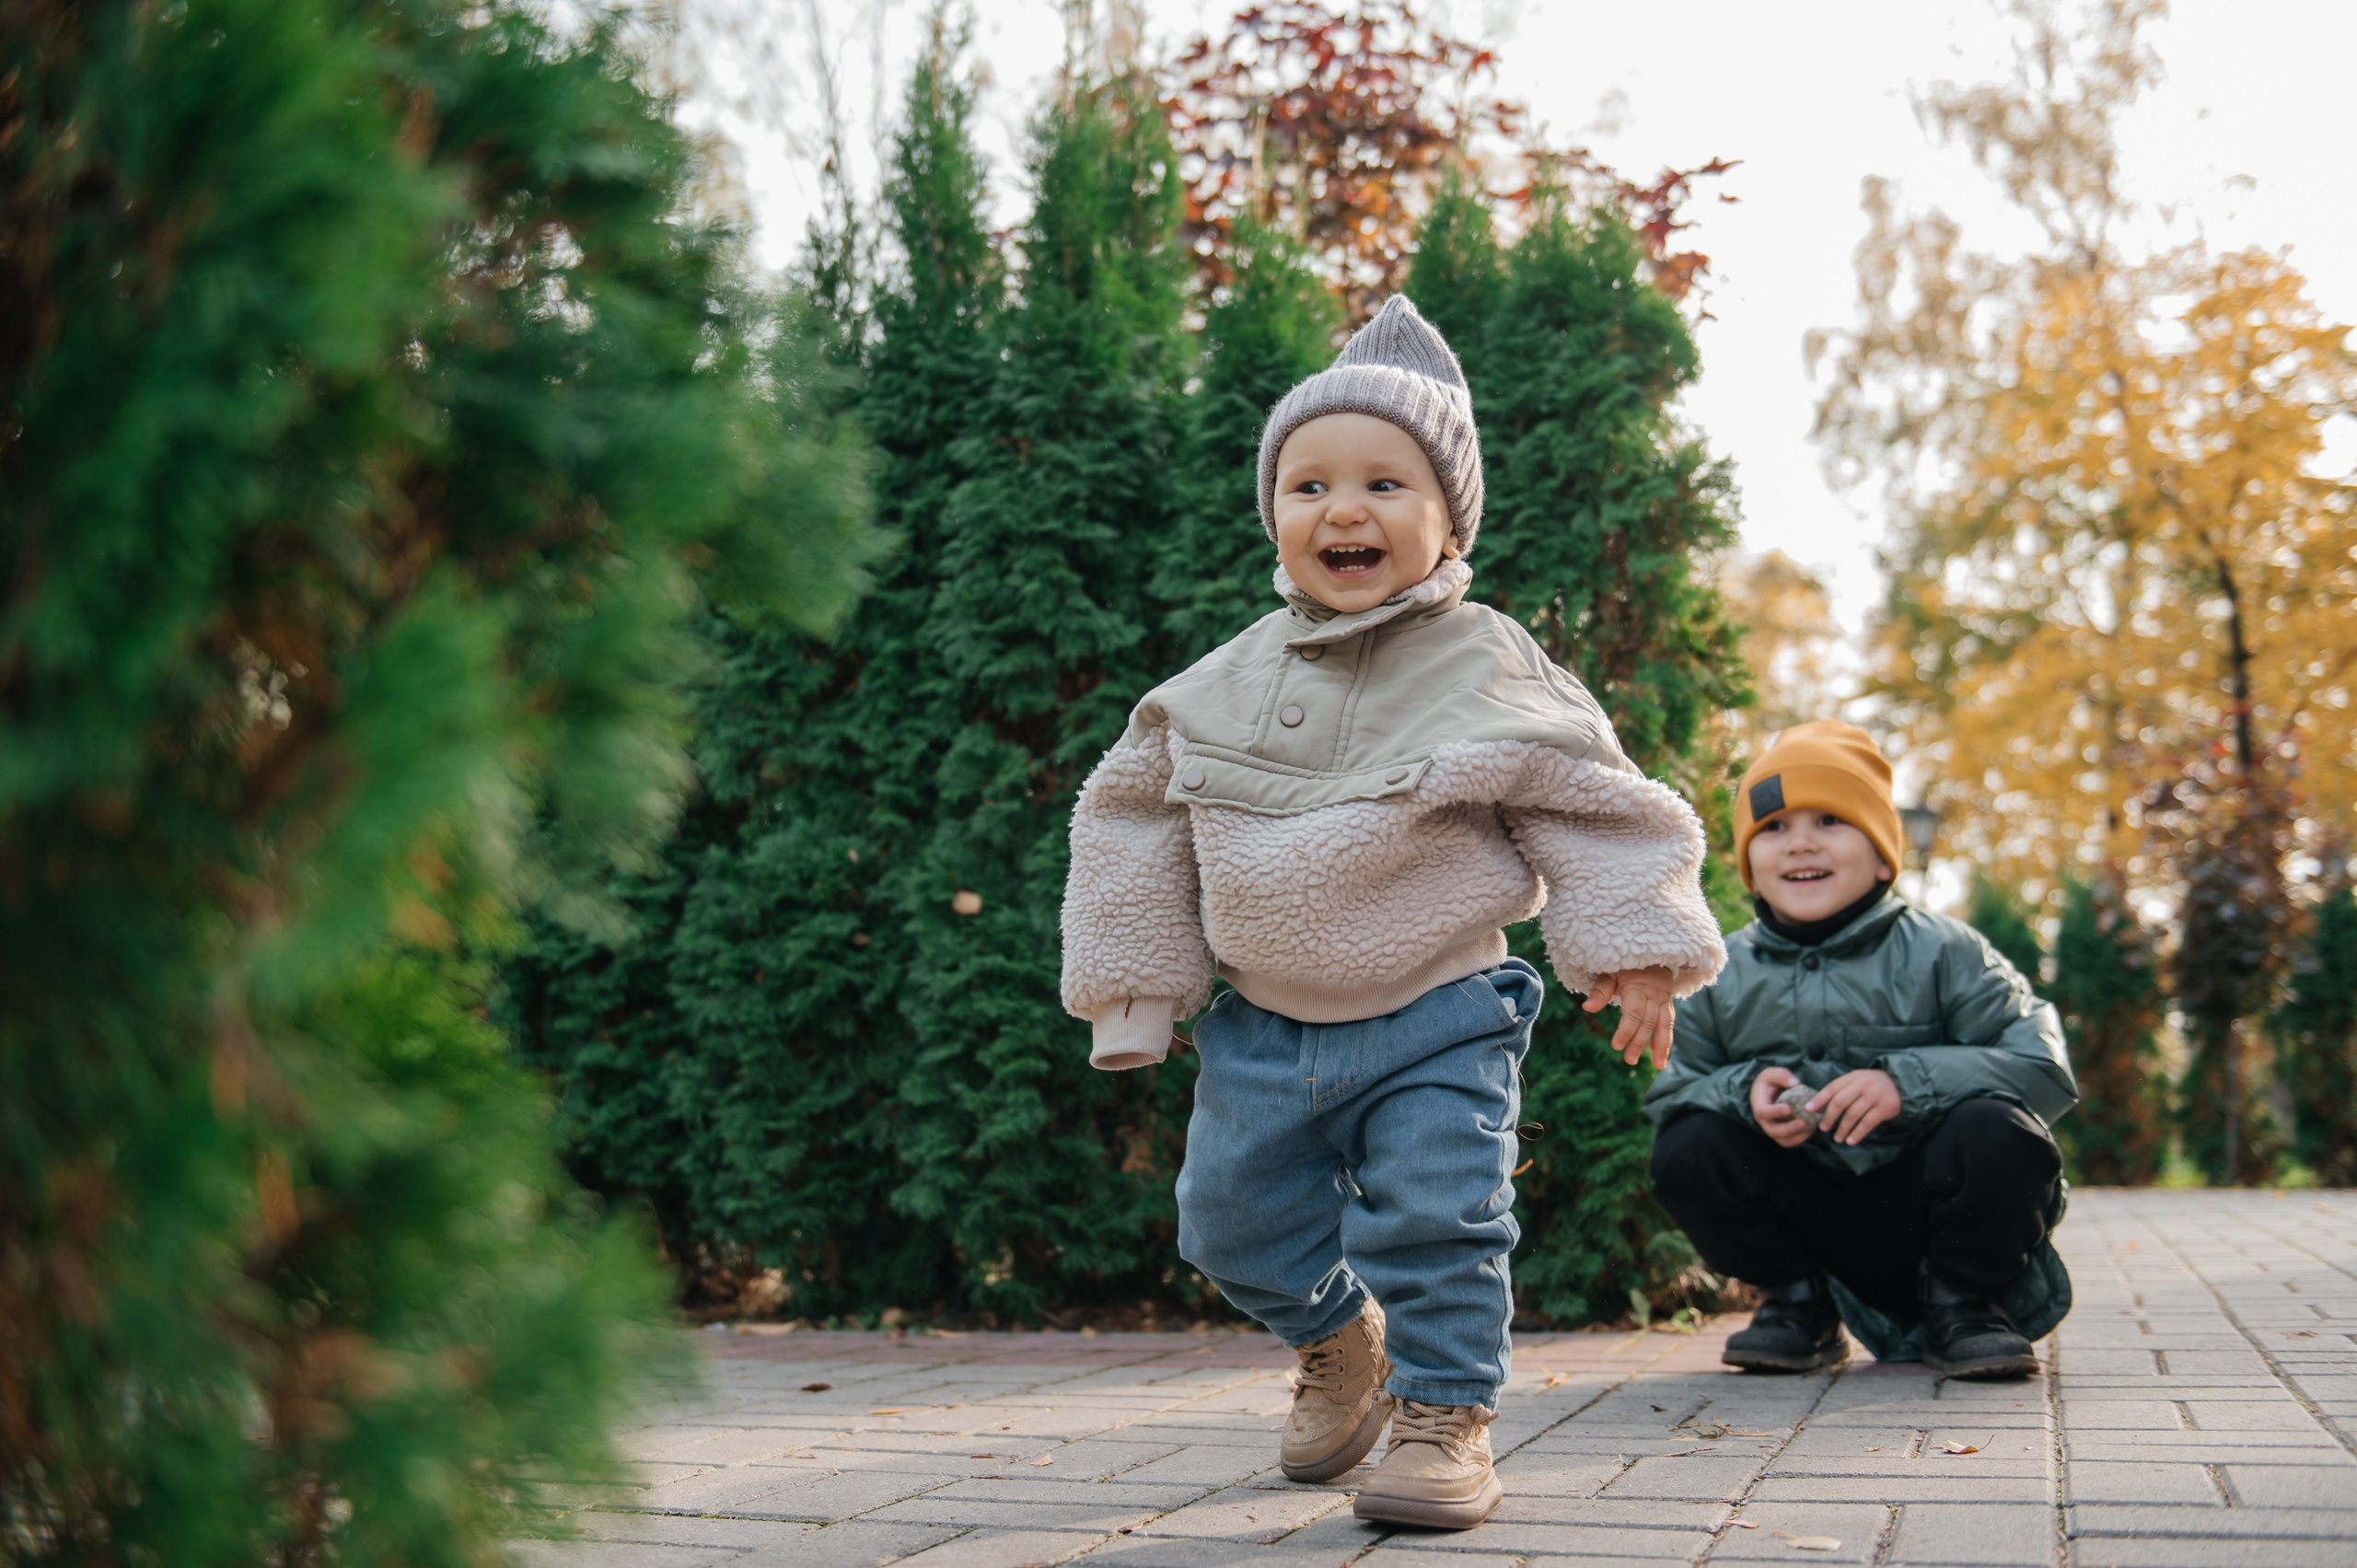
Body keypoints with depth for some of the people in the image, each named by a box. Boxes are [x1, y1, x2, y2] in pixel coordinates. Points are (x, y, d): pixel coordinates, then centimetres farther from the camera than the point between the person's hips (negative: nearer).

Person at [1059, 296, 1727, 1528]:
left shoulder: (1489, 671, -8)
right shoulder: (1224, 686, 1)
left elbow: (1590, 808, -4)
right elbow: (1140, 825, 9)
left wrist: (1633, 951, -9)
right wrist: (1138, 988, 10)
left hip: (1436, 1018, -4)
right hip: (1262, 1024, 4)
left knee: (1435, 1217, -10)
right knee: (1235, 1220, 12)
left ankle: (1444, 1415, 9)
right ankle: (1339, 1336, 39)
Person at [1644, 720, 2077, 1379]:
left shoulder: (1940, 951, -7)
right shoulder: (1725, 976, 3)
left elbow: (2046, 1069, -14)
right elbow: (1668, 1094, 3)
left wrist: (1909, 1081, -27)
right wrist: (1743, 1092, -20)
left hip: (1928, 1210, -2)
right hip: (1813, 1222, 2)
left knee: (1998, 1134, -32)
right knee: (1686, 1150, -20)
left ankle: (1963, 1305, -2)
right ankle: (1799, 1302, 4)